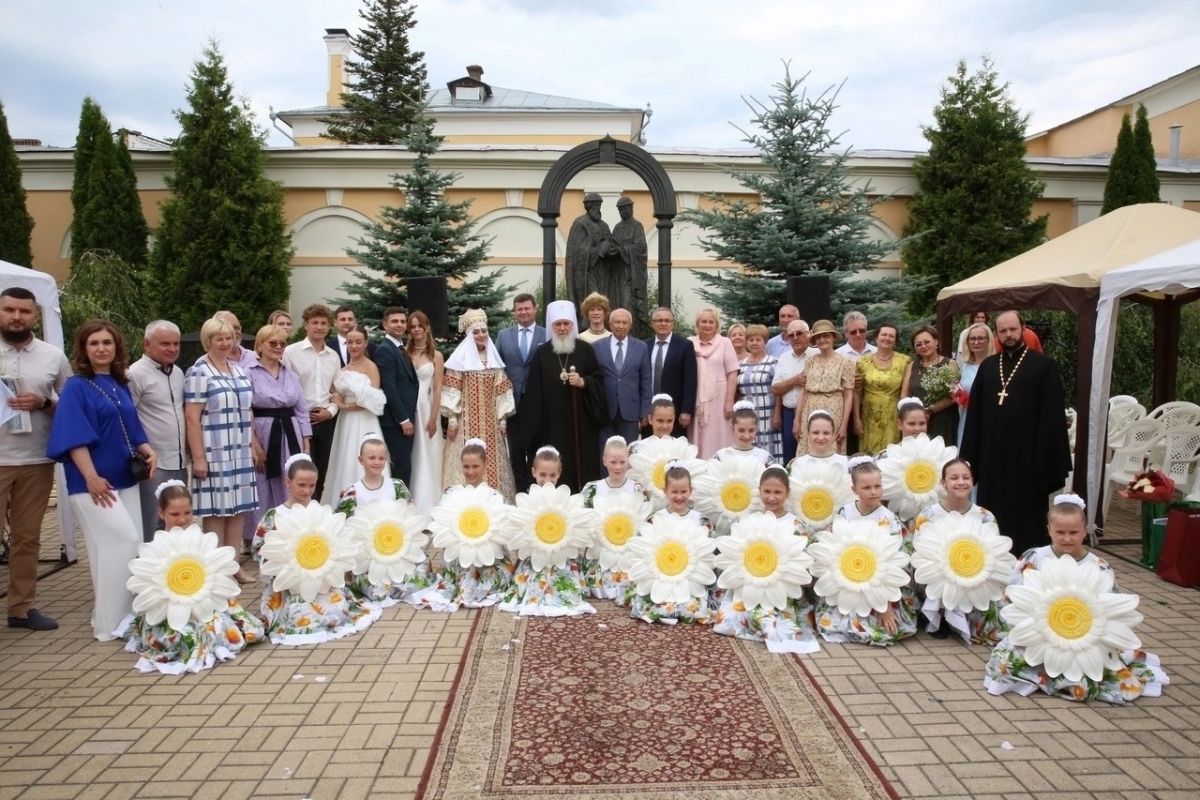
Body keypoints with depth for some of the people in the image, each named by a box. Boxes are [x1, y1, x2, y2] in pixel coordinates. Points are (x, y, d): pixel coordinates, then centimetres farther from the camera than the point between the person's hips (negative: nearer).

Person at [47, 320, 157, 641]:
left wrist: (147, 450, -1)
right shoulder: (76, 386, -7)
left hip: (125, 479, 7)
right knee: (123, 544, -12)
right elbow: (73, 437, -15)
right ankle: (110, 624, -1)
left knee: (131, 546, 8)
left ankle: (124, 618, 20)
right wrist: (91, 477, -23)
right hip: (94, 482, -7)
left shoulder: (120, 385, 13)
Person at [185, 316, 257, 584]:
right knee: (217, 509, -1)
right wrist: (198, 457, -17)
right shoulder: (199, 373, -9)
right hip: (214, 453, -6)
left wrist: (253, 444, 15)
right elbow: (192, 418, -13)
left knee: (239, 507, 8)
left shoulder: (239, 370, 13)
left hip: (240, 451, 7)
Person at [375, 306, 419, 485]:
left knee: (403, 466, 11)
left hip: (406, 418, 9)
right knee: (401, 467, -9)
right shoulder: (384, 350, -11)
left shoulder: (402, 349, 17)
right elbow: (389, 388, -17)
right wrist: (404, 419, -18)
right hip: (395, 420, -9)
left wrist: (409, 418, 15)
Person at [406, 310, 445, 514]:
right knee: (410, 457, 4)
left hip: (426, 409, -1)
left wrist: (433, 418, -8)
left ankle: (426, 504, 10)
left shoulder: (435, 356, 4)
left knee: (427, 457, 2)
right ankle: (409, 503, 12)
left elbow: (437, 389, 0)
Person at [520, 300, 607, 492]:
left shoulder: (585, 350, 3)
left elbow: (599, 380, 6)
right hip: (553, 423, 0)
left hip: (581, 422, 1)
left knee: (583, 463, 3)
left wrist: (583, 382, -14)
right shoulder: (542, 353, 3)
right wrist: (536, 424, 0)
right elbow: (534, 391, 4)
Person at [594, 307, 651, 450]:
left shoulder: (642, 347, 4)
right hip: (604, 410, 0)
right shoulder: (597, 347, 2)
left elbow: (645, 382, 5)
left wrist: (645, 411, 2)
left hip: (630, 410, 0)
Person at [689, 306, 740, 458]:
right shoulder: (690, 343, 5)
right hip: (695, 400, 1)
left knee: (716, 440, 0)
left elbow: (732, 374, 0)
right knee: (696, 440, 4)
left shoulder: (724, 343, 3)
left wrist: (729, 402, -7)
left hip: (718, 400, -1)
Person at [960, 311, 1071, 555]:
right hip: (992, 455, 4)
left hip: (1027, 455, -4)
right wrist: (969, 456, 4)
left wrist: (1045, 459, -12)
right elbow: (975, 413, 11)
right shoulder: (987, 366, 12)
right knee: (994, 517, 11)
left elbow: (1052, 416, -6)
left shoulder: (1043, 365, -1)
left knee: (1025, 517, 4)